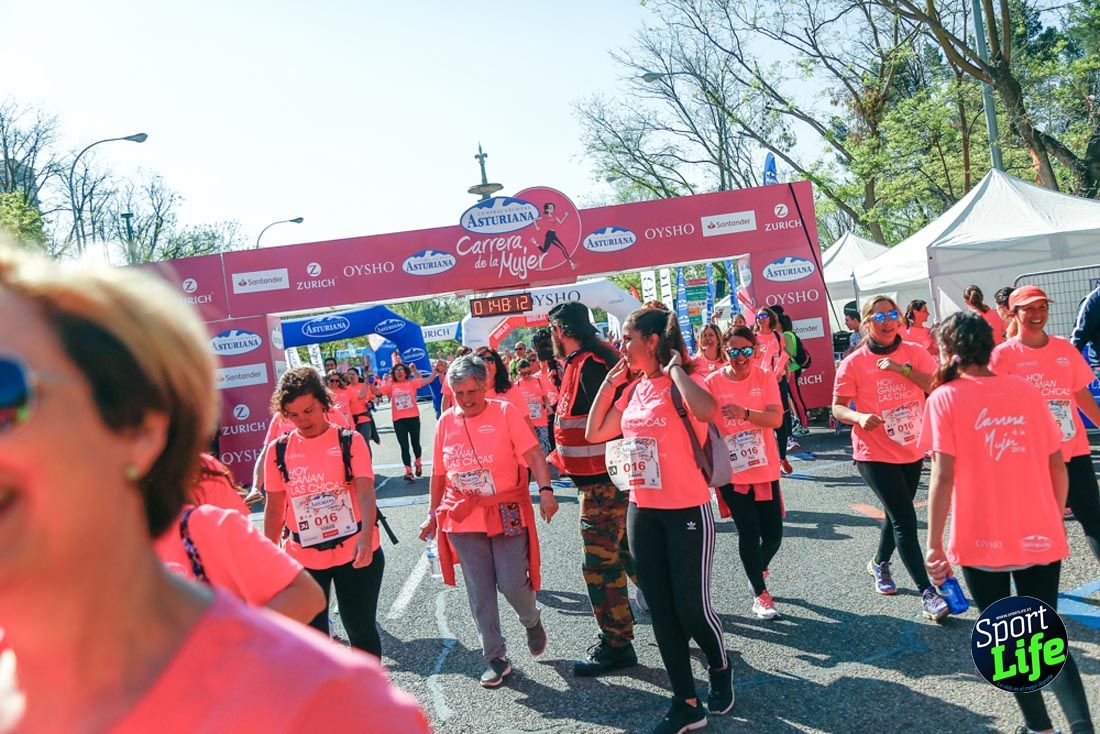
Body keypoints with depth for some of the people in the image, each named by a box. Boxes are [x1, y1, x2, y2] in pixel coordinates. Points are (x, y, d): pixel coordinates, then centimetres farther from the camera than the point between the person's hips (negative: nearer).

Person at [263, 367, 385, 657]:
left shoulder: (349, 440, -6)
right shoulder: (278, 450, 1)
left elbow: (365, 492, -17)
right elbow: (275, 507, 7)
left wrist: (366, 535, -33)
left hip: (355, 553, -2)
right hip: (302, 557, 2)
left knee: (361, 628, 8)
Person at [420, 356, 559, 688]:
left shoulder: (505, 412, -6)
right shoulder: (446, 422, 5)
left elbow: (534, 456, -13)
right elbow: (439, 473, 14)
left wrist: (546, 490, -28)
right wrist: (433, 514, 16)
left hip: (506, 514, -3)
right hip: (463, 520, 3)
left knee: (512, 584, -5)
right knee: (479, 593, 6)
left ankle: (532, 621, 30)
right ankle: (496, 658, 21)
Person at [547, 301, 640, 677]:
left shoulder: (588, 365, -19)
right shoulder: (578, 364, 12)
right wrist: (554, 460, 18)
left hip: (602, 480, -10)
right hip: (602, 477, 10)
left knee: (599, 563, -2)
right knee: (621, 549, 21)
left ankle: (615, 643, 8)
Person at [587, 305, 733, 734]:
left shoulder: (682, 384, -15)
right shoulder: (634, 390, 7)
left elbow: (706, 410, -38)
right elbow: (595, 433, 11)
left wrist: (675, 369, -23)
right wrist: (610, 382, 6)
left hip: (686, 513, -7)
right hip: (642, 513, 7)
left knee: (691, 606, 3)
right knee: (661, 610, 10)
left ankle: (720, 669, 35)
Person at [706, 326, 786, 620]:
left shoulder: (765, 379, -4)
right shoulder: (712, 383, -7)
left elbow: (776, 419, -16)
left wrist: (745, 413, -34)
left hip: (765, 469, 2)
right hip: (731, 472, -2)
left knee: (773, 533, 6)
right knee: (749, 532, 0)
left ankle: (760, 569, 40)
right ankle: (760, 594, 18)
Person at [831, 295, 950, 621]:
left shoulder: (915, 352, -1)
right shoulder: (853, 363, -10)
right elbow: (837, 408, -9)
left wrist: (903, 368, -24)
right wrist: (860, 417, -29)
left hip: (912, 450, 5)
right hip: (875, 454, -5)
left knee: (897, 513, 20)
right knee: (905, 519, -10)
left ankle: (879, 563, 46)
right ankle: (927, 593, -4)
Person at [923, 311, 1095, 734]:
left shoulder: (944, 398, -7)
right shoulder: (1026, 389, 5)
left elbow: (943, 476, -14)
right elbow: (1057, 466, 7)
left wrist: (934, 544, -10)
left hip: (981, 541, -3)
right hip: (1040, 538, 4)